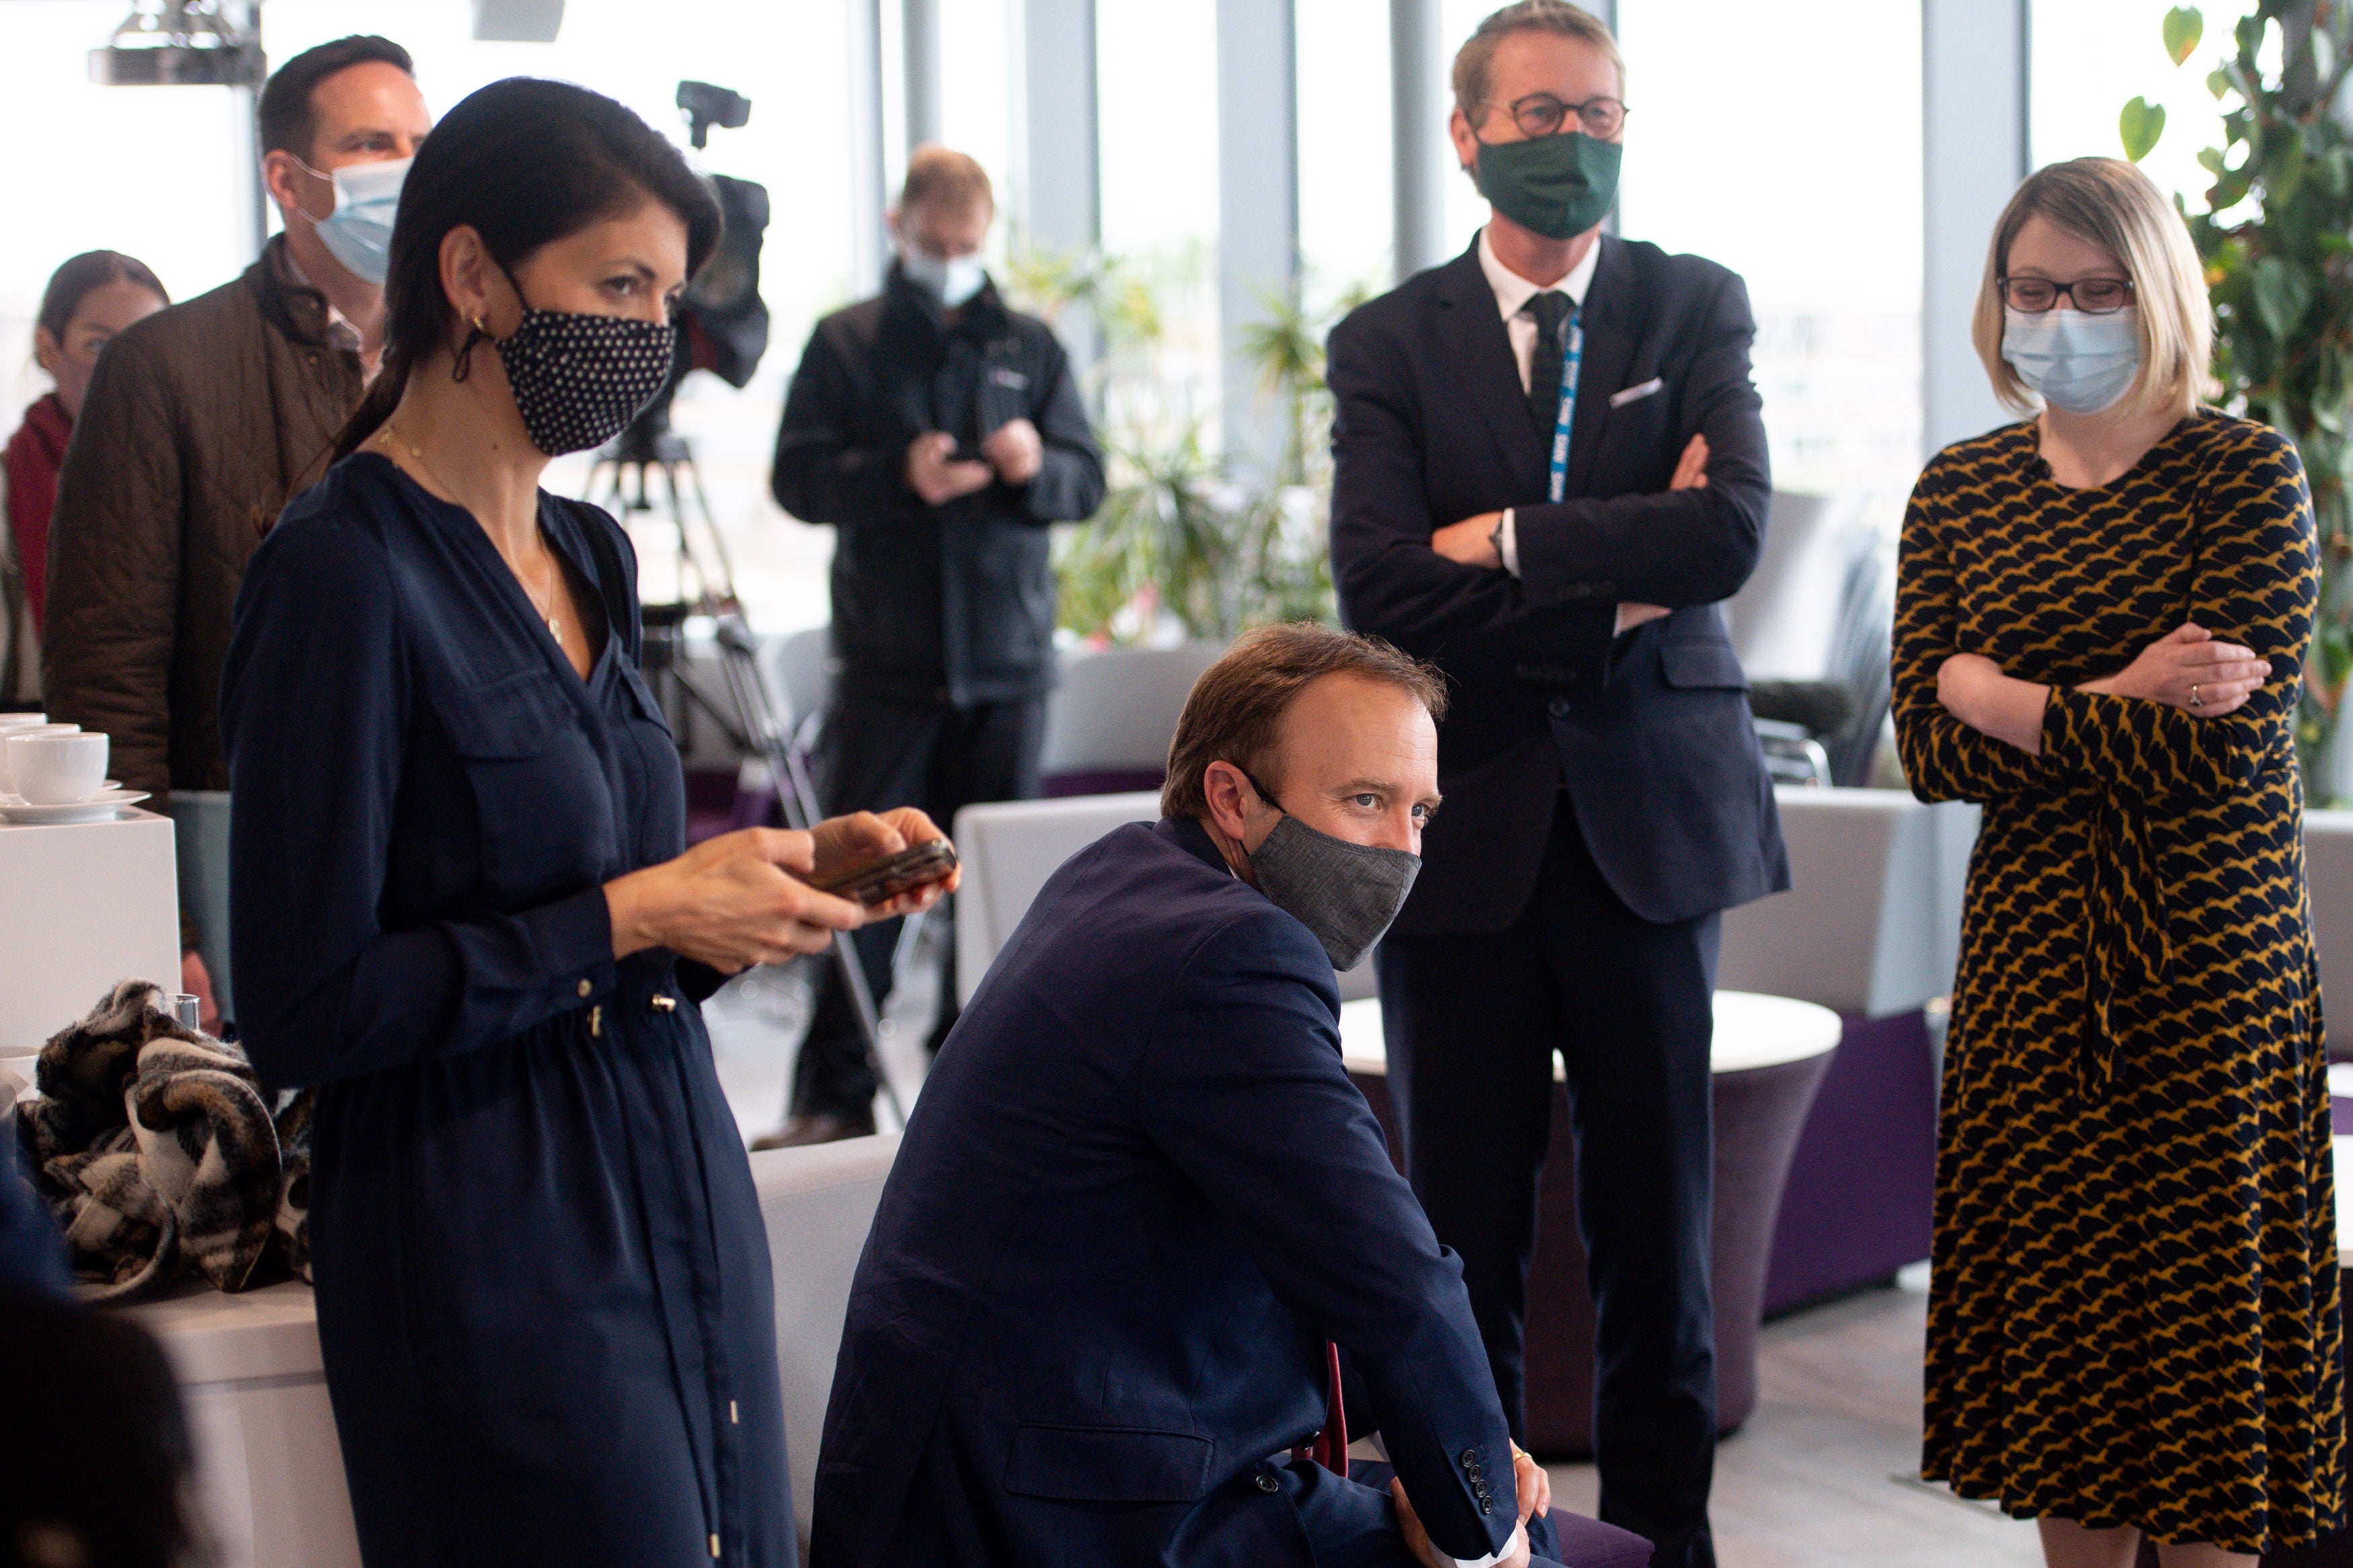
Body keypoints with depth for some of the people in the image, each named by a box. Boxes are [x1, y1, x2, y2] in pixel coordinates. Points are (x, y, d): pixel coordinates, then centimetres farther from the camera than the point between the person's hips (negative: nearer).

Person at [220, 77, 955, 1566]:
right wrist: (636, 914, -16)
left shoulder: (590, 556, 11)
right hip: (493, 1252, -8)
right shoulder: (344, 575, -15)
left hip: (685, 1204, 8)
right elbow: (305, 1010, -18)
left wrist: (791, 869, 3)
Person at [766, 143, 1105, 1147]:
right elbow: (799, 477, 0)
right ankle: (835, 1094, 2)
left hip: (1007, 658, 2)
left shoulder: (1030, 347, 13)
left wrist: (1038, 465, -13)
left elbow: (1088, 482, 10)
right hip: (887, 658, -2)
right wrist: (899, 475, -18)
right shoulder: (845, 343, 7)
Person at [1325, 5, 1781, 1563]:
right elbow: (1383, 592, -10)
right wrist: (1619, 590, -11)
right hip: (1466, 834, 0)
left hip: (1651, 821, 0)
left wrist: (1510, 539, -10)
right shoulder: (1388, 345, 3)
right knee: (1465, 1231, 7)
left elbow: (1730, 533, -12)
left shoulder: (1695, 307, 5)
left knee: (1657, 1217, 8)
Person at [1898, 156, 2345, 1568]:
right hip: (2032, 940, 4)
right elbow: (1932, 754, -1)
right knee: (2052, 1292, 8)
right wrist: (2121, 704, -13)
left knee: (2205, 1297, 2)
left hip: (2210, 951, -4)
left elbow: (2225, 747, -16)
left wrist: (2002, 695, -9)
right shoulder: (1960, 493, 8)